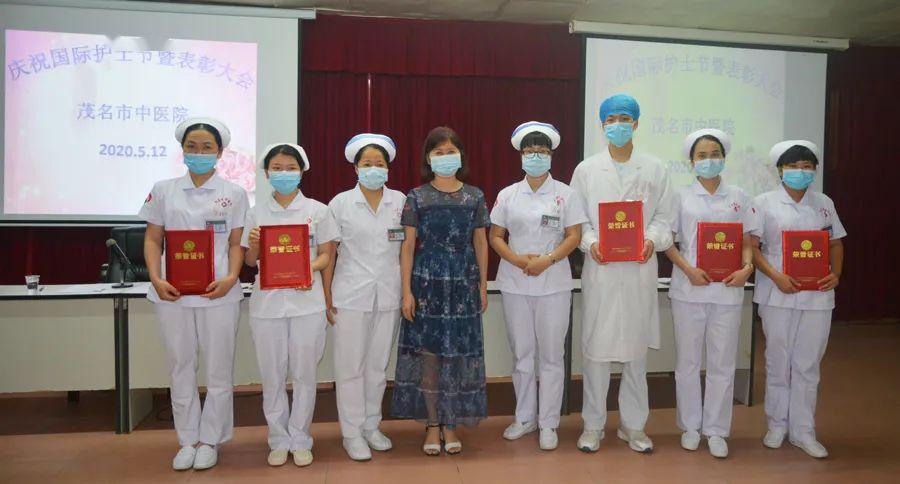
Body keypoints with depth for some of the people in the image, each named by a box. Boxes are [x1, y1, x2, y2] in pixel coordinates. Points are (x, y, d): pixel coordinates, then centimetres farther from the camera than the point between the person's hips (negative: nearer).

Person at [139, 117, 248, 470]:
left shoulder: (234, 194, 4)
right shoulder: (163, 190, 7)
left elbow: (236, 244, 2)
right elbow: (152, 239, 7)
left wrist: (231, 278, -14)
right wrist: (156, 279, -8)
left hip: (218, 294, -1)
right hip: (172, 293, 2)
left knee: (218, 369, 5)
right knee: (180, 367, 10)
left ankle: (210, 440, 21)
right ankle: (188, 440, 25)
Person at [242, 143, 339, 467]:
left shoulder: (317, 210, 2)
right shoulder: (256, 213, 6)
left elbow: (326, 254, 4)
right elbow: (250, 261, 10)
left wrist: (310, 268, -17)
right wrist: (253, 245, -12)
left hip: (306, 301, -1)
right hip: (267, 303, 1)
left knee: (304, 374, 6)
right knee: (272, 376, 9)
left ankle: (300, 440, 21)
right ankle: (279, 440, 24)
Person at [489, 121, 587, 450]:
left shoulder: (565, 194, 1)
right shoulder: (508, 195, 7)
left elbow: (574, 236, -3)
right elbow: (496, 236, 6)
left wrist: (546, 261, -18)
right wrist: (517, 260, -13)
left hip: (553, 284, -2)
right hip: (515, 284, 2)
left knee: (551, 354, 2)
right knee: (521, 353, 11)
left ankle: (548, 423, 14)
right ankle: (524, 417, 25)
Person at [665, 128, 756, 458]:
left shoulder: (738, 197, 7)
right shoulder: (682, 197, 3)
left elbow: (746, 242, 9)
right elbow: (668, 242, 0)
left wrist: (747, 266, -11)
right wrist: (688, 269, -15)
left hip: (727, 290, 1)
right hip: (688, 289, -1)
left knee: (722, 363, 6)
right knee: (687, 361, 8)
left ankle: (716, 429, 19)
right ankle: (690, 426, 22)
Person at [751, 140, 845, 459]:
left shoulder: (824, 203, 10)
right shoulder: (764, 203, -2)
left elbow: (836, 243, 15)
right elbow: (751, 246, -5)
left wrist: (836, 274, -3)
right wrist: (775, 276, -18)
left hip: (817, 295, 3)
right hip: (778, 295, -3)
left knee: (808, 365, 8)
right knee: (778, 362, 9)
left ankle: (803, 431, 20)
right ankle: (777, 426, 25)